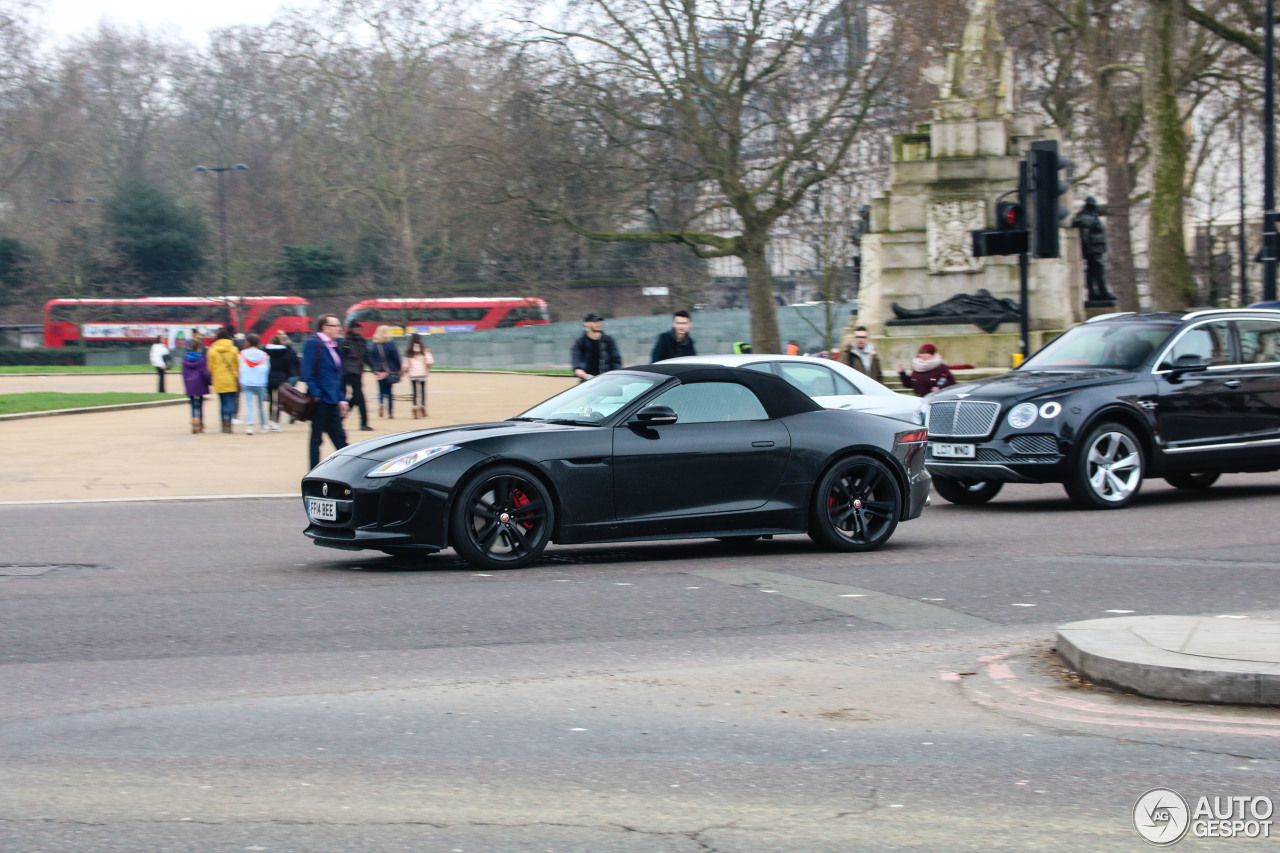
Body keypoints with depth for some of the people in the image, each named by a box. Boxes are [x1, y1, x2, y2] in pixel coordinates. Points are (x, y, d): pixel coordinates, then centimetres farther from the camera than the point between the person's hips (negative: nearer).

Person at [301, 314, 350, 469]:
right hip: (320, 400, -8)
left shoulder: (334, 347, 16)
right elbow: (307, 372, -14)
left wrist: (342, 399, 15)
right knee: (316, 437, 0)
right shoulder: (313, 343, -8)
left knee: (339, 437, 8)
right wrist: (315, 395, -20)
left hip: (333, 401, 8)